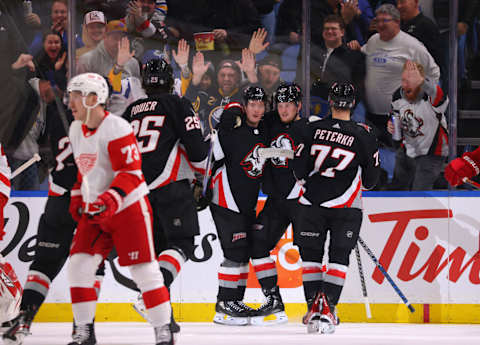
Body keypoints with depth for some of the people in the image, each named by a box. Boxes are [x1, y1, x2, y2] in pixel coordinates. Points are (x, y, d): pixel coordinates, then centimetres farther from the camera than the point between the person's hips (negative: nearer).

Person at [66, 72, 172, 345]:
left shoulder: (117, 128, -18)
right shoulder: (76, 130, 8)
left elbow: (130, 172, -22)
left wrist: (110, 200, -33)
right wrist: (77, 197, 21)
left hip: (129, 208, -7)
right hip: (94, 211, 7)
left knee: (144, 269, -8)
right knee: (79, 265, -2)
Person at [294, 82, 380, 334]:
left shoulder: (312, 129, -2)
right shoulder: (364, 136, -3)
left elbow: (299, 170, 1)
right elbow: (370, 180, 4)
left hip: (312, 202, 1)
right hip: (346, 207, -1)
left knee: (310, 255, 11)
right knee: (339, 257, 5)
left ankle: (313, 306, 4)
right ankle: (327, 308, -8)